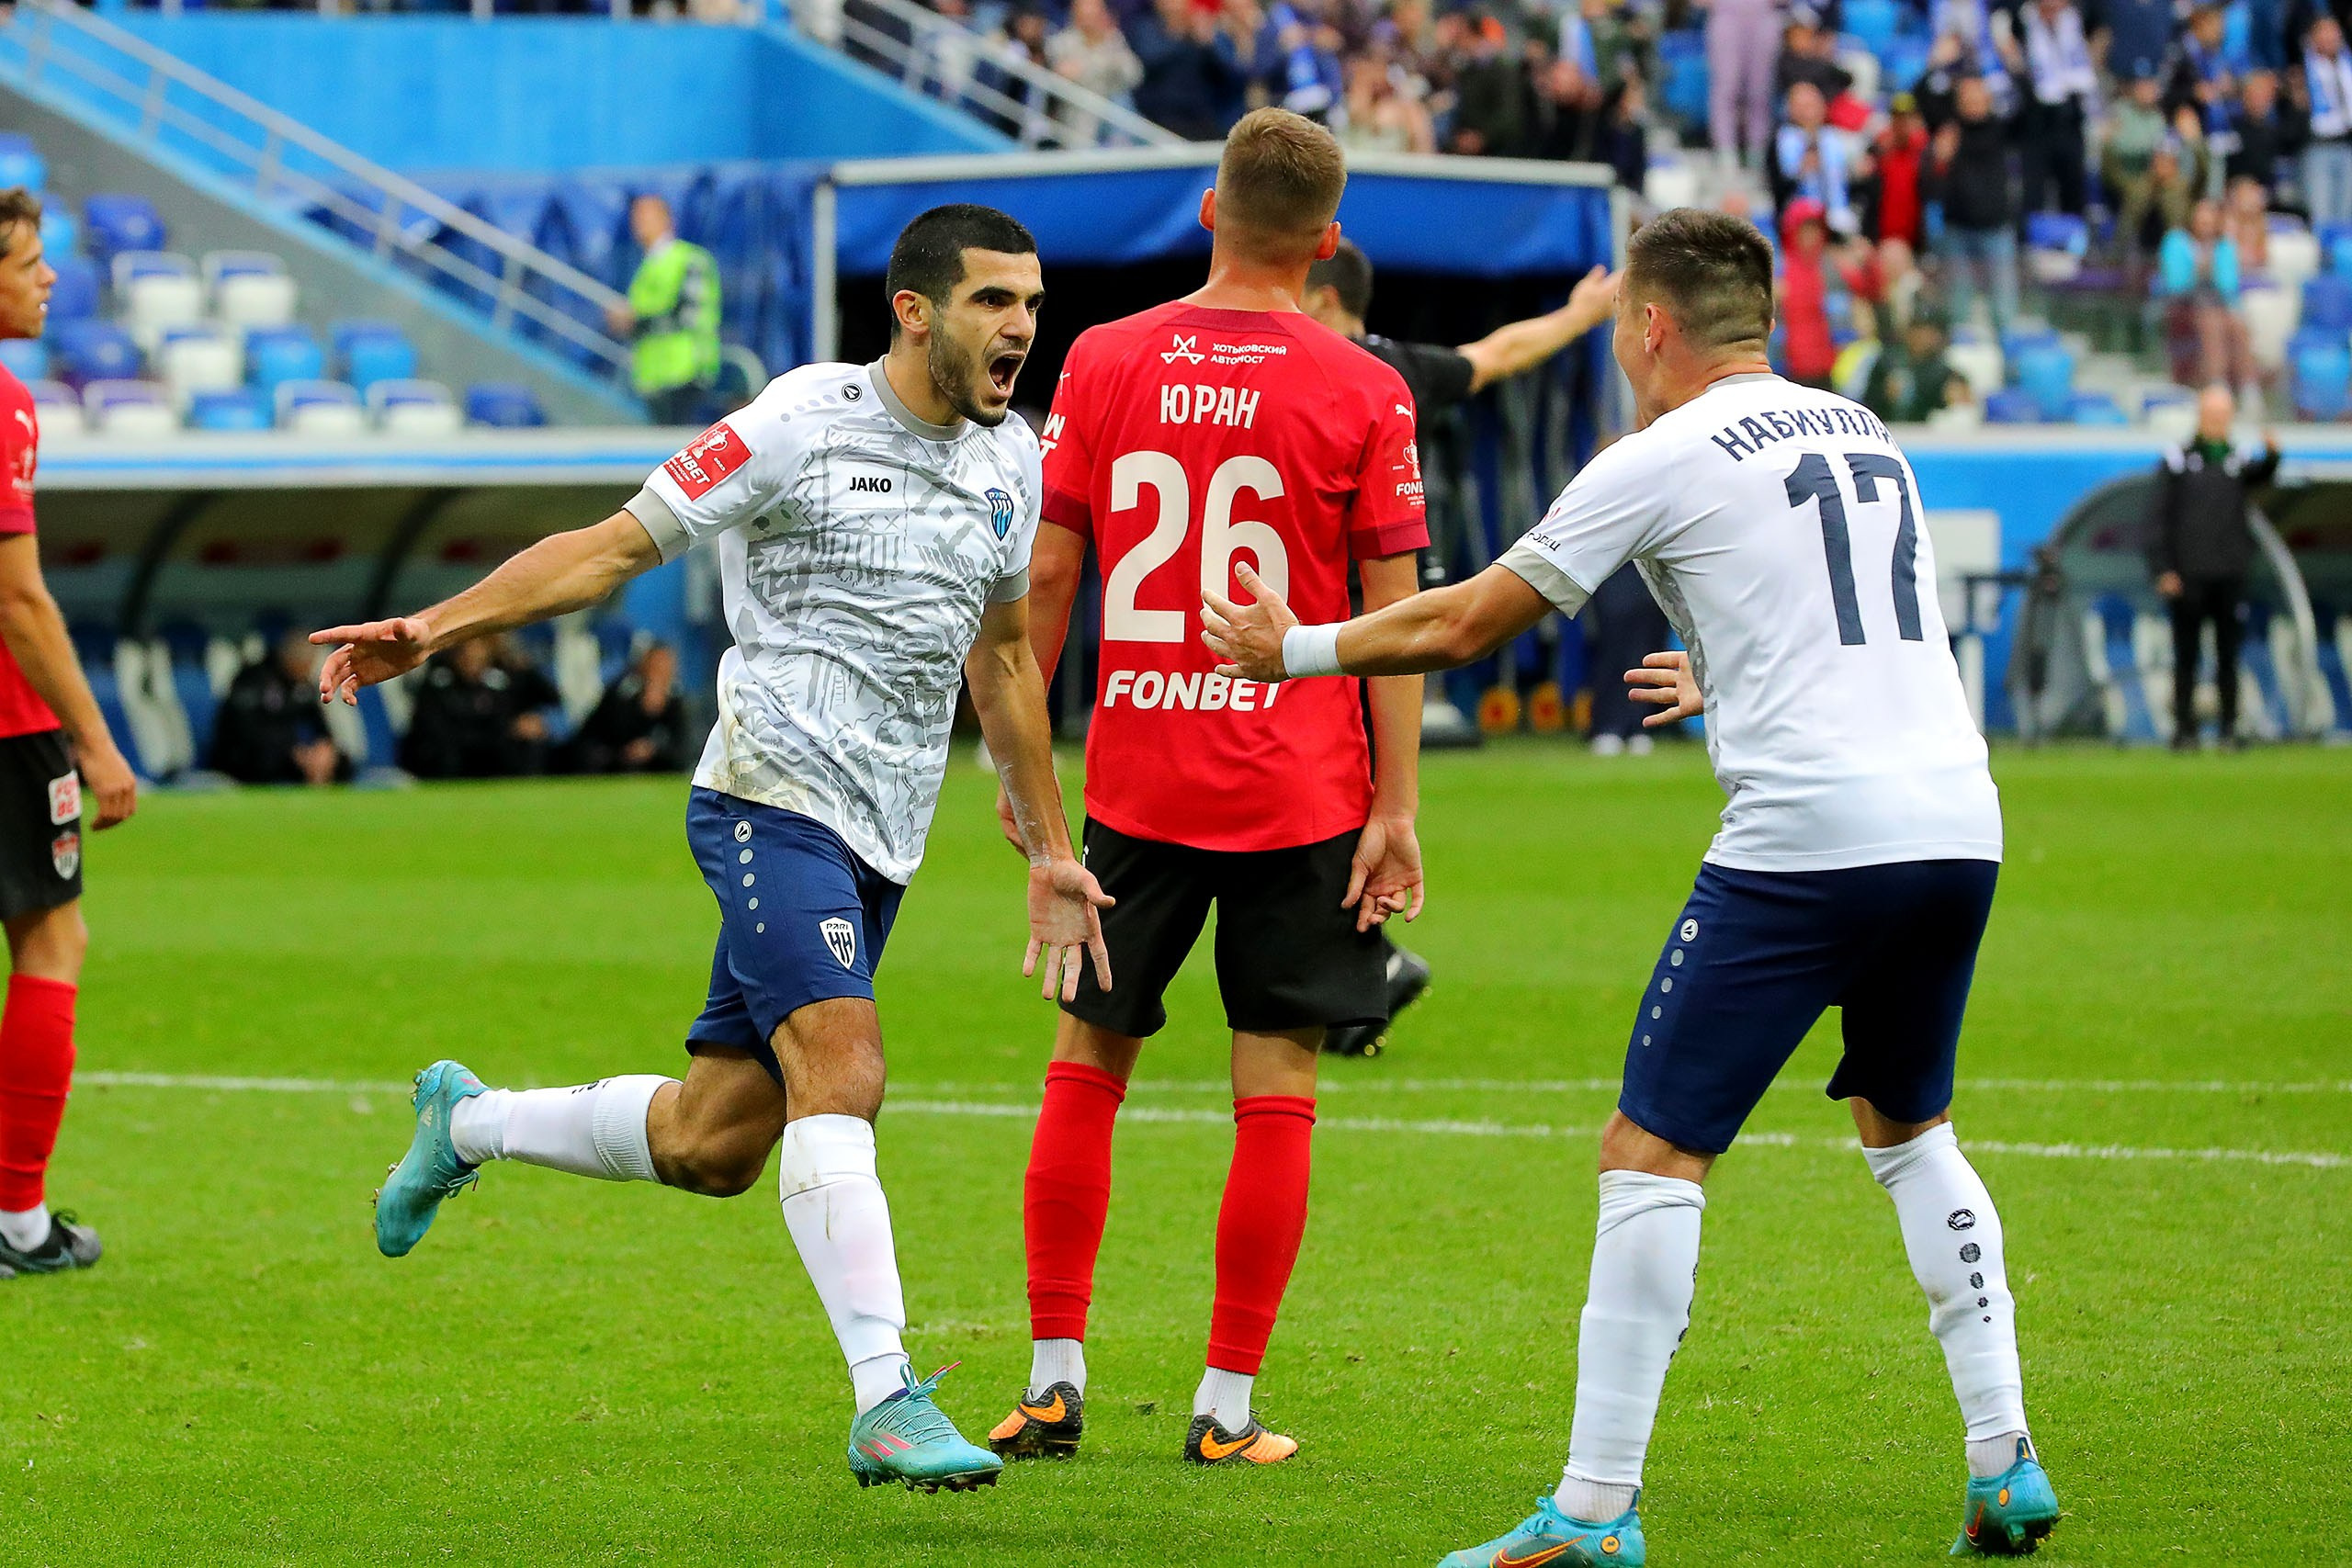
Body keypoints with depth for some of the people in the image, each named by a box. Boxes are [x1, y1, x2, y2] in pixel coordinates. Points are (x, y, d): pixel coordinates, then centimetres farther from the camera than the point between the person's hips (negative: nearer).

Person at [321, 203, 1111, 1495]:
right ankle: (888, 1404, -26)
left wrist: (1049, 854, 25)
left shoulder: (1011, 461, 11)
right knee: (843, 1073, -24)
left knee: (713, 1144, 8)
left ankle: (469, 1122, 33)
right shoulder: (802, 423, -9)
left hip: (879, 846, 7)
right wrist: (433, 628, -19)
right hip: (772, 797, -7)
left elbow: (1001, 653, 25)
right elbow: (614, 546, -8)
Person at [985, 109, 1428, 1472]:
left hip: (1135, 781, 2)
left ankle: (1056, 1376, 12)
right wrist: (1396, 810, -2)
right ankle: (1228, 1407, 2)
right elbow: (1392, 613, -5)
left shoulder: (1105, 361, 0)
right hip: (1302, 791, -2)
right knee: (1276, 1091, 3)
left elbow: (1047, 570, 2)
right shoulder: (1363, 392, -5)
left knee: (1087, 1066, 13)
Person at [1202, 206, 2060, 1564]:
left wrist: (1291, 650, 20)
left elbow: (1462, 625, 5)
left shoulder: (1661, 462, 0)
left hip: (1806, 832, -7)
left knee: (1654, 1152, -2)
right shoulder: (1867, 437, 20)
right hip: (1960, 822, 7)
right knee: (1911, 1131, 24)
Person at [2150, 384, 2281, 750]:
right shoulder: (2176, 461, 5)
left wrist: (2272, 455, -33)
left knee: (2229, 656, 2)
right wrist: (2163, 569, -6)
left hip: (2230, 575, 2)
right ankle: (2184, 729, 3)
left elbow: (2261, 476, -11)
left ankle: (2230, 729, 5)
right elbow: (2161, 517, 2)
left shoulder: (2239, 462, 11)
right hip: (2189, 576, -2)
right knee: (2186, 656, 0)